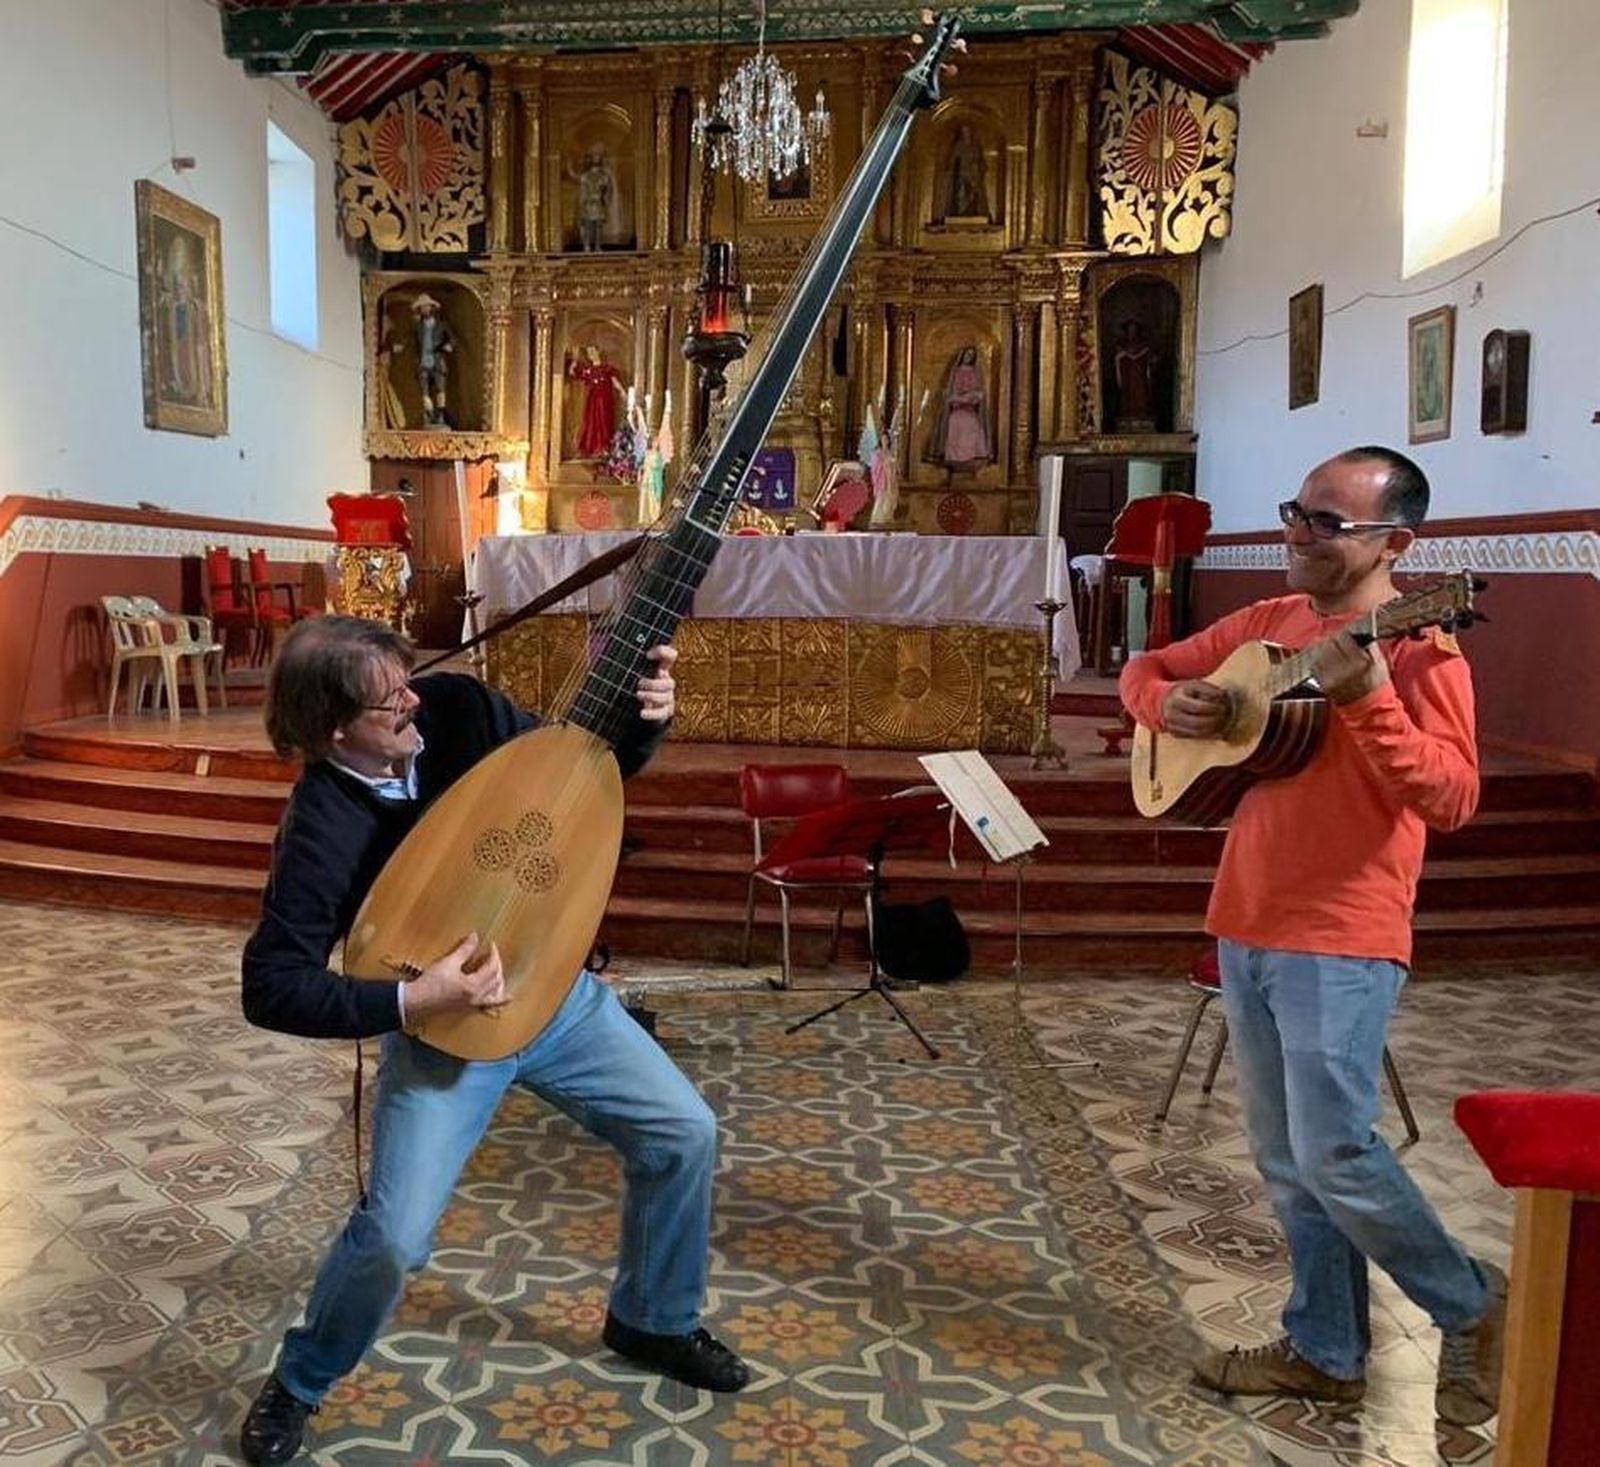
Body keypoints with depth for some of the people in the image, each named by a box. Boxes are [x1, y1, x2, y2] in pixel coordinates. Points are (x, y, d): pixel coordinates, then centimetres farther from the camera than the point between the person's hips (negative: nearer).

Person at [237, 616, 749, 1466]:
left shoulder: (458, 707, -11)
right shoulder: (321, 832, -23)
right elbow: (269, 988, -22)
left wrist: (642, 720, -19)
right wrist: (410, 1004, -32)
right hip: (440, 1028, -4)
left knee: (685, 1133, 3)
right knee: (394, 1236, -13)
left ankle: (653, 1320, 29)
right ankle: (299, 1381, 22)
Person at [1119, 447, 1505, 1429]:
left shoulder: (1416, 649, -11)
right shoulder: (1268, 623, 10)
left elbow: (1453, 797, -21)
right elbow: (1145, 669, 19)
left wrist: (1368, 702, -34)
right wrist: (1169, 703, -3)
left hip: (1341, 941, -7)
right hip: (1246, 927, 7)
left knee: (1333, 1152, -5)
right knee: (1285, 1159, 14)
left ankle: (1474, 1309, 21)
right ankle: (1327, 1351, 30)